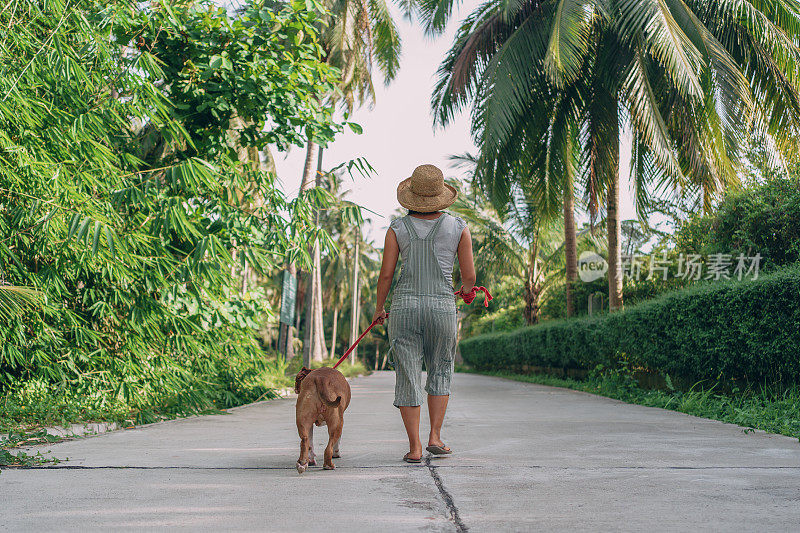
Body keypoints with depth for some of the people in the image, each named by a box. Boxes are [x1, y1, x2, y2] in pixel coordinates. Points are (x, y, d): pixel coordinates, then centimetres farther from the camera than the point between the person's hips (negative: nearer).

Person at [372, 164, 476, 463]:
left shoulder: (397, 229, 2)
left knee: (408, 376, 5)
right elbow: (469, 275, 4)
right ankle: (435, 437, 12)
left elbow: (386, 275, 1)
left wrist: (379, 309, 16)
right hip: (442, 305, 0)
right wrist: (467, 290, 28)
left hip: (404, 306, 0)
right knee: (440, 372, 19)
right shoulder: (458, 228, 2)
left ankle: (414, 447, 5)